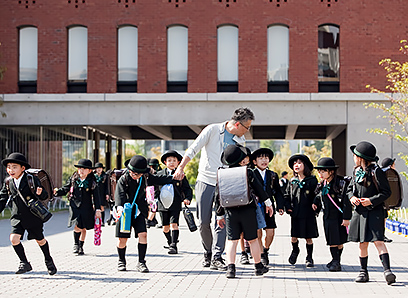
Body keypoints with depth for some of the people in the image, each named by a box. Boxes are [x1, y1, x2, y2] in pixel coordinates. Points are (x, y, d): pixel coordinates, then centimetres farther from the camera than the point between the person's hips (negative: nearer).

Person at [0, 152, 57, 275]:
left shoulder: (31, 179, -14)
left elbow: (44, 196, -12)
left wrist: (40, 193, -34)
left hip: (32, 216, -3)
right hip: (17, 217, 3)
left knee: (40, 240, 11)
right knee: (14, 238, -15)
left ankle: (48, 261, 36)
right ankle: (24, 263, 1)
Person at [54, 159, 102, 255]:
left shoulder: (91, 182, -1)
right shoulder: (73, 179, 3)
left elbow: (96, 196, 2)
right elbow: (65, 189, 7)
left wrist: (98, 209, -3)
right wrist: (57, 191, -14)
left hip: (87, 208, 0)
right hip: (75, 206, 0)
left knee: (83, 229, 9)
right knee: (77, 226, -16)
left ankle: (81, 247, 27)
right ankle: (76, 244, 6)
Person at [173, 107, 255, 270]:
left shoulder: (240, 140, 8)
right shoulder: (213, 130, -6)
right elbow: (193, 149, -8)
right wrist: (181, 167, -20)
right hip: (206, 181, -3)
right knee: (204, 222, 1)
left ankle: (216, 258, -8)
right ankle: (208, 253, 21)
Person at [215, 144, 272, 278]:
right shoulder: (248, 173, -6)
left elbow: (218, 196, 6)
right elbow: (259, 189, -2)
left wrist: (219, 214, 14)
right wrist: (268, 203, 11)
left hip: (230, 212, 2)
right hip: (248, 211, -2)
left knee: (232, 240, 6)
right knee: (253, 239, 9)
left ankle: (230, 267, -5)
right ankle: (258, 266, 21)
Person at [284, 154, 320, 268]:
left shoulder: (312, 181, -3)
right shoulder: (292, 181, 10)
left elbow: (317, 196, -3)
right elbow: (287, 195, 16)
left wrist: (316, 206, -16)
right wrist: (288, 207, 4)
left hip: (308, 214, -3)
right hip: (295, 214, 3)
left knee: (308, 237, 3)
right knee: (294, 236, 7)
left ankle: (309, 258, 18)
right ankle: (295, 251, 37)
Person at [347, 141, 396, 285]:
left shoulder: (376, 172, -10)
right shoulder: (357, 171, 10)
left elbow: (386, 192, -9)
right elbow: (350, 188, 20)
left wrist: (371, 201, -18)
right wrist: (352, 197, -2)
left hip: (374, 212, -6)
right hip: (360, 212, 6)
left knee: (378, 240, -17)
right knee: (362, 243, 11)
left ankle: (387, 270, -20)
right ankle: (363, 272, 21)